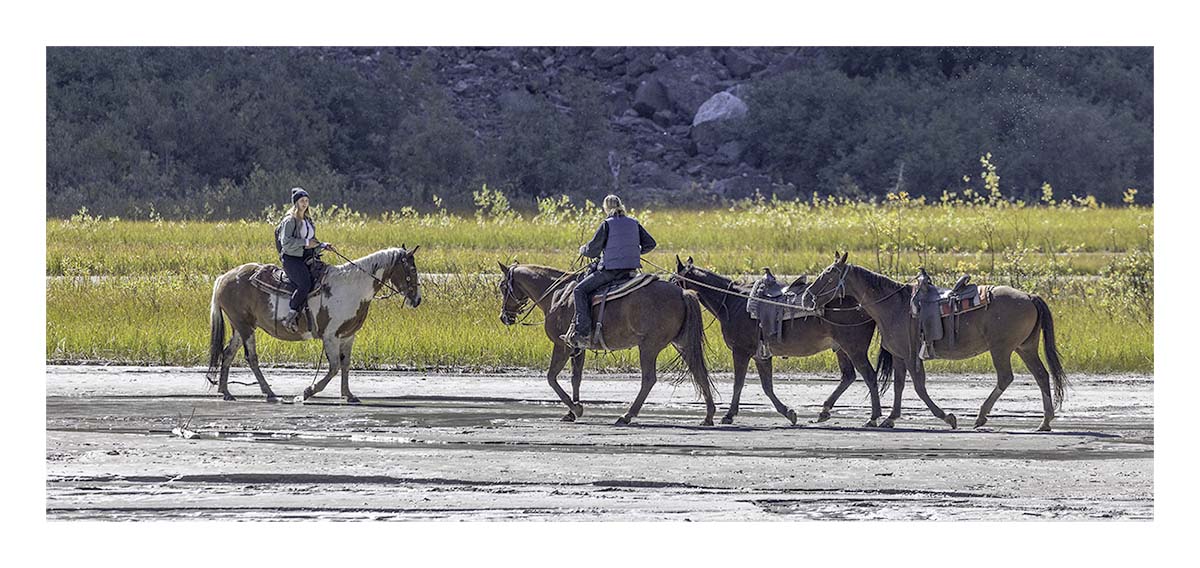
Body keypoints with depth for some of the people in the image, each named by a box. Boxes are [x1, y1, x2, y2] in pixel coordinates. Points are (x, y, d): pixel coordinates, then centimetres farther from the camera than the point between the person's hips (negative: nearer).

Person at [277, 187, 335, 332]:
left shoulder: (308, 220, 21)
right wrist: (305, 242, -17)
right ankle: (290, 317, -19)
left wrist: (324, 246, 12)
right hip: (291, 259, -8)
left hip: (306, 259, 8)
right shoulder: (290, 220, -5)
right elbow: (286, 241, -16)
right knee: (305, 285, -28)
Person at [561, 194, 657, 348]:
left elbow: (592, 251, -5)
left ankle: (583, 333, -15)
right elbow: (650, 244, 15)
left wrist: (582, 250, 17)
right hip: (631, 270, 7)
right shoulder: (634, 223, 10)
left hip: (611, 270, -7)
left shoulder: (607, 225, -8)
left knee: (581, 290, -1)